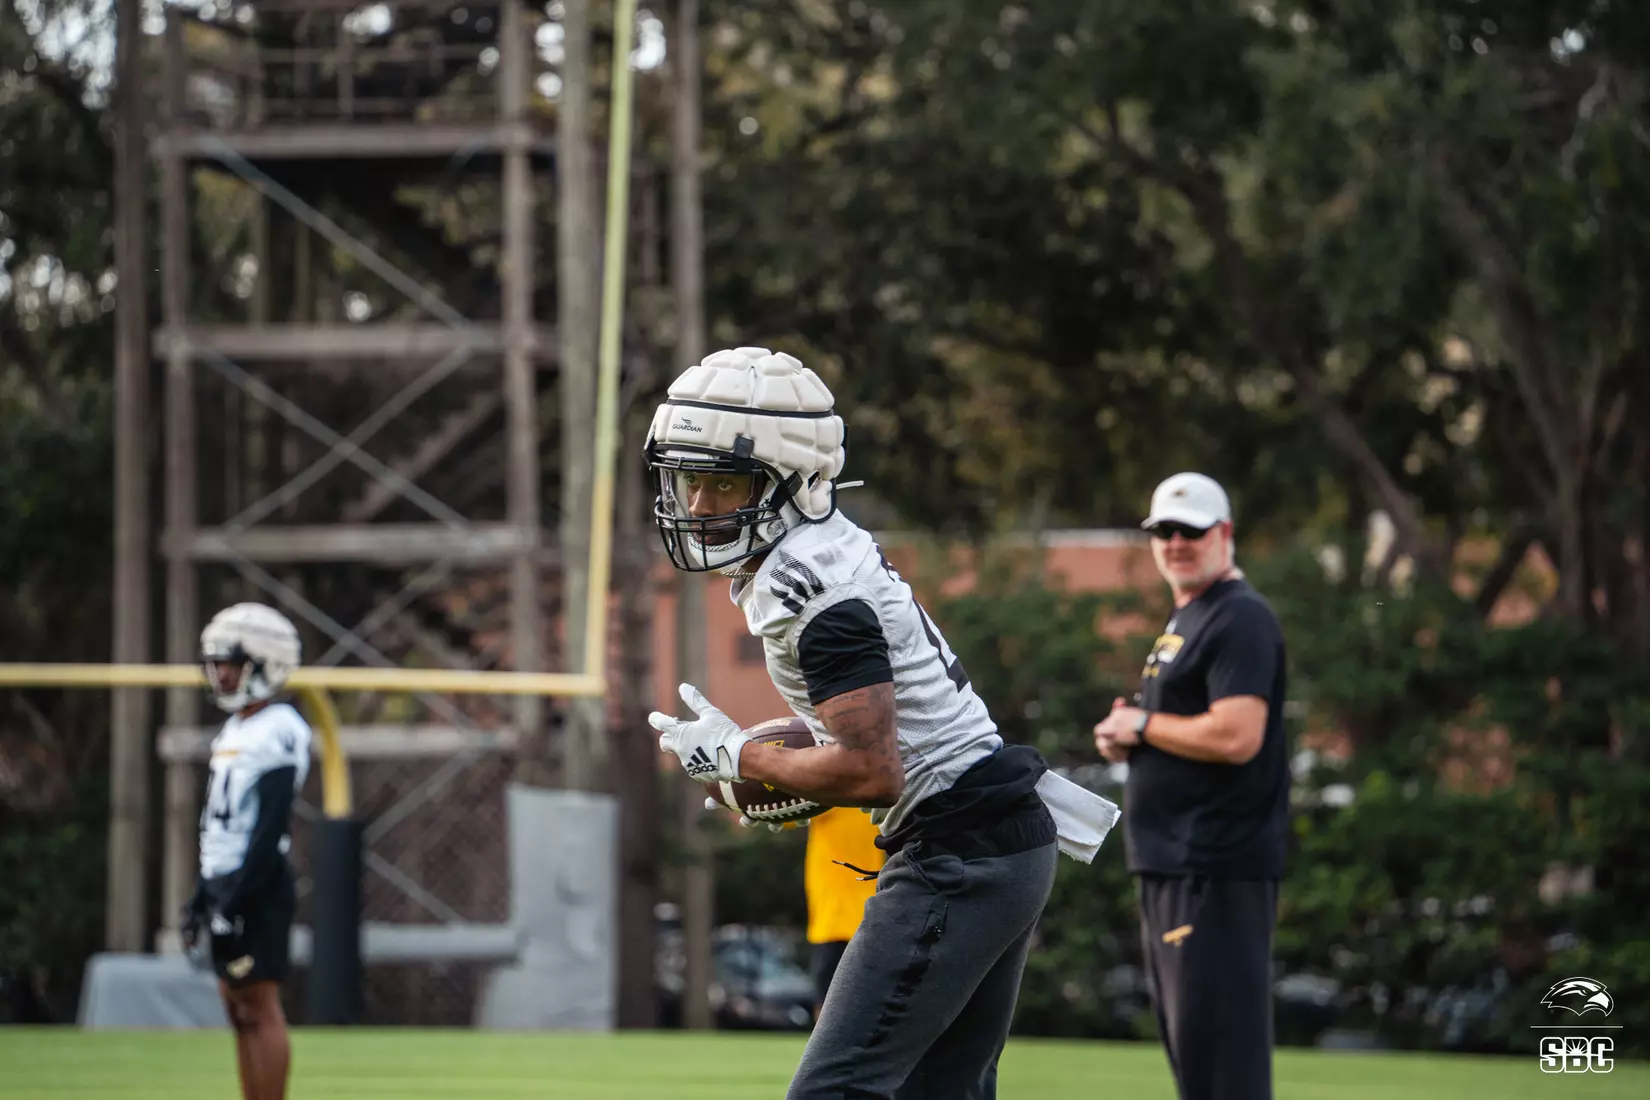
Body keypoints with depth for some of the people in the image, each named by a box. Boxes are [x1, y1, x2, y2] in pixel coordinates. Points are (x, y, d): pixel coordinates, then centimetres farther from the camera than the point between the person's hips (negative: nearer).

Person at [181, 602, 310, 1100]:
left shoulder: (278, 731, -12)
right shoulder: (234, 729, 18)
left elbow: (269, 826, -19)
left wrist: (235, 899, -22)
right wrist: (203, 894, 19)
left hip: (258, 884, -10)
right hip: (226, 882, 10)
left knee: (260, 1005, -10)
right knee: (238, 1008, 9)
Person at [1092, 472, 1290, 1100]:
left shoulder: (1240, 620, -12)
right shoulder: (1182, 622, 20)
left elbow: (1236, 736, -23)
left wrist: (1143, 724, -10)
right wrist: (1123, 738, 7)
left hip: (1218, 866, -11)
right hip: (1172, 862, 11)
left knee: (1217, 1049, -14)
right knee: (1187, 1039, 14)